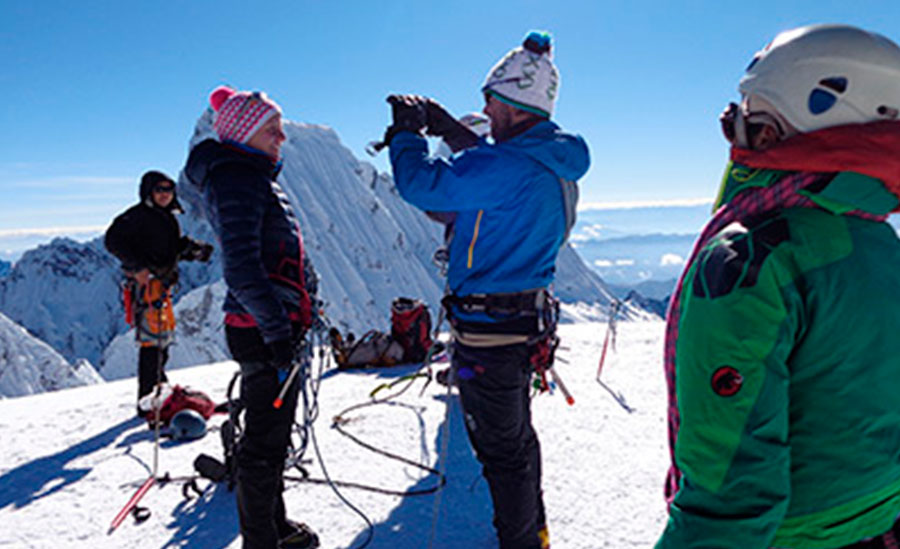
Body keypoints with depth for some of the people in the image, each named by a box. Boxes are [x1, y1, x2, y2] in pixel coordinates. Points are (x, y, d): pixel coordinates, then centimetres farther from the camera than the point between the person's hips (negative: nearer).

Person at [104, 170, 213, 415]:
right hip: (146, 285, -10)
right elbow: (113, 240, -15)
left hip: (162, 286, 10)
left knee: (163, 339, 18)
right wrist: (137, 266, -24)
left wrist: (195, 250, 4)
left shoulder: (167, 218, 19)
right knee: (153, 340, -12)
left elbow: (176, 248, 23)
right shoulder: (137, 215, -8)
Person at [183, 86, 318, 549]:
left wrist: (294, 317, 24)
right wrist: (276, 330, -24)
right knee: (265, 441, 2)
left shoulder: (253, 176, 16)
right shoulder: (237, 181, -16)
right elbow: (241, 268, -24)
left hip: (273, 324, 10)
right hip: (262, 332, -10)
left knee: (273, 432, 21)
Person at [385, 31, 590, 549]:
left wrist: (408, 130, -4)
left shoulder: (509, 167, -25)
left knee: (502, 448, 7)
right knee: (518, 434, 25)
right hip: (529, 320, 10)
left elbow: (423, 184, -22)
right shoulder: (557, 165, 6)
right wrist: (447, 128, 16)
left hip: (489, 331, -10)